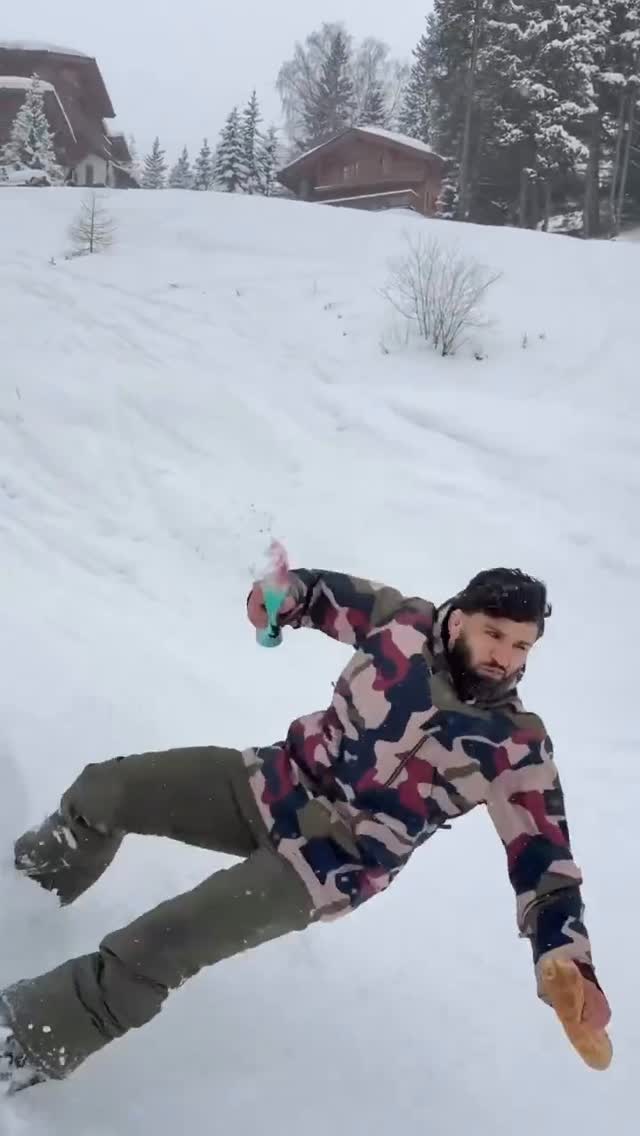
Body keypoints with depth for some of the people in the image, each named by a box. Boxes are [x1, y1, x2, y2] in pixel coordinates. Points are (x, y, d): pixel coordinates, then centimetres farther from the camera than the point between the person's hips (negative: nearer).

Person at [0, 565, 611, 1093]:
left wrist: (567, 961, -31)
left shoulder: (515, 748, -19)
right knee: (103, 791, 5)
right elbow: (333, 594, 7)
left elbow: (544, 857, -19)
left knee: (149, 951, -18)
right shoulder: (408, 622, -11)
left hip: (328, 866, -4)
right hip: (279, 785, 5)